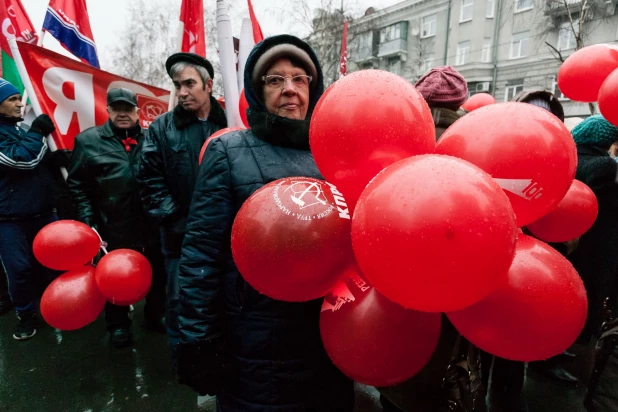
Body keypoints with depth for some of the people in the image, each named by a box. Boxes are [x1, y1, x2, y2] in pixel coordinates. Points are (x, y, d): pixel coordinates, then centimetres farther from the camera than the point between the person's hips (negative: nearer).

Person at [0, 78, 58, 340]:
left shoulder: (22, 130, 14)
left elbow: (45, 163, 25)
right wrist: (38, 132, -10)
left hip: (43, 212, 6)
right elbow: (23, 159, -22)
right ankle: (26, 315, 22)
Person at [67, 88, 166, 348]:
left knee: (157, 275, 17)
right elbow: (77, 184, 0)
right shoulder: (88, 140, 1)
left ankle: (156, 316, 40)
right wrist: (88, 220, -7)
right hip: (114, 229, -1)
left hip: (152, 225, 2)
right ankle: (118, 325, 38)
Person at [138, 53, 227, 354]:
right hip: (180, 233, 0)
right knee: (180, 300, 11)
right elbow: (150, 180, 1)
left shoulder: (228, 125, 0)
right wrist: (173, 217, -7)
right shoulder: (161, 128, 3)